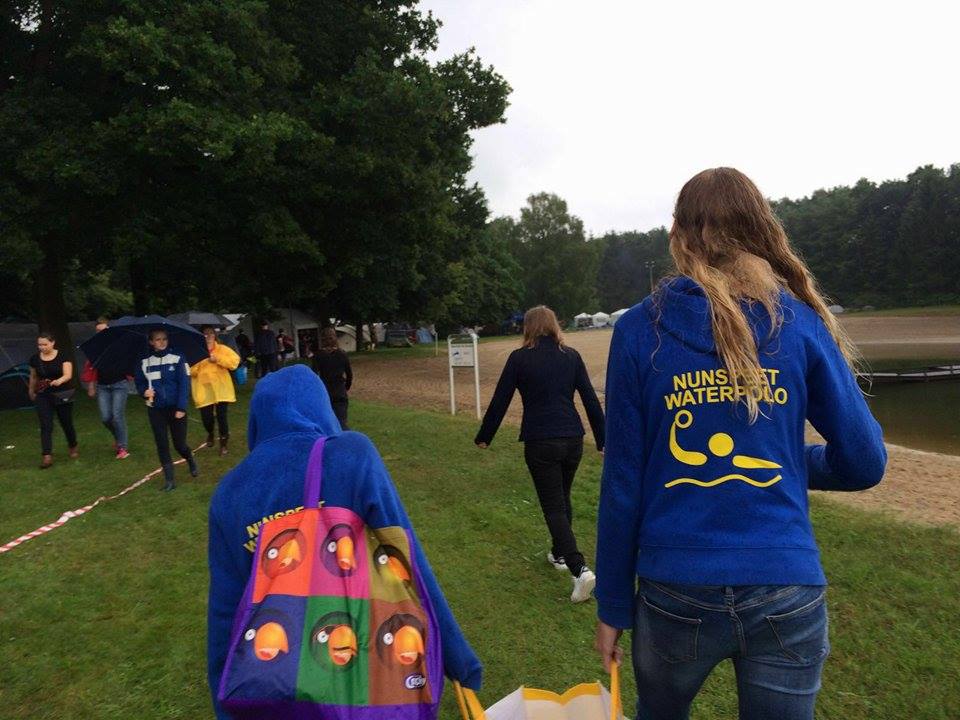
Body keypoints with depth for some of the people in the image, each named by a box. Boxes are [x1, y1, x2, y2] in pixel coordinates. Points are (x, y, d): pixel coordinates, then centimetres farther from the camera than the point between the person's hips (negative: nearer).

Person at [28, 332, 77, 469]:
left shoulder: (62, 357, -6)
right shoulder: (35, 359, 3)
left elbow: (68, 375, -16)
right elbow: (33, 377, 18)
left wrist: (59, 381, -37)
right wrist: (31, 391, 29)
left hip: (62, 396, -2)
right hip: (43, 396, 2)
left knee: (66, 423, 9)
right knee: (45, 426, -7)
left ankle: (73, 446, 34)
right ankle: (47, 456, -9)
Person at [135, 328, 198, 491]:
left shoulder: (177, 358, -6)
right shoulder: (144, 362, 2)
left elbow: (183, 384, -8)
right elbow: (139, 383, 11)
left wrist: (181, 408, -14)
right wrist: (144, 391, -12)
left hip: (176, 408, -2)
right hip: (155, 409, 2)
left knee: (179, 444, 2)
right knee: (162, 444, 3)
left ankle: (191, 460, 36)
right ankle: (169, 479, 14)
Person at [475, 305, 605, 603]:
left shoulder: (520, 358, -4)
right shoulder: (571, 356, 5)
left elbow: (500, 401, -1)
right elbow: (591, 399, 5)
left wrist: (484, 437, 11)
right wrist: (603, 439, 13)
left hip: (540, 443, -4)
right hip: (573, 439, 4)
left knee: (553, 506, 3)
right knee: (562, 498, 23)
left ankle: (580, 569, -9)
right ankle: (560, 554, 37)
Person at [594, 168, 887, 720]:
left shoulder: (641, 329, -6)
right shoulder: (800, 321, -3)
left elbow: (623, 481, -5)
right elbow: (866, 463, 1)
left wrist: (613, 606, 5)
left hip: (675, 590, 0)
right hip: (785, 591, 1)